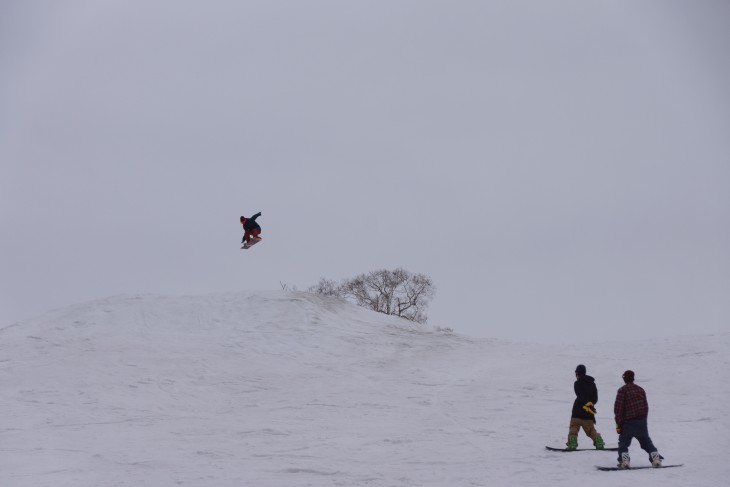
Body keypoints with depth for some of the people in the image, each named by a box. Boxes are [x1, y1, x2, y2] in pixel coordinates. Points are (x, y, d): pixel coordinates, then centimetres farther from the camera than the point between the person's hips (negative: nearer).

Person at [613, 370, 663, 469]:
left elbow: (618, 408, -10)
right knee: (646, 441, 15)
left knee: (623, 442, 4)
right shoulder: (640, 390, 12)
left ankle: (624, 461, -10)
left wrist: (618, 423, -6)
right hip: (642, 421, 5)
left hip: (628, 422, -5)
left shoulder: (622, 390, -6)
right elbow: (646, 406, 16)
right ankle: (656, 458, 9)